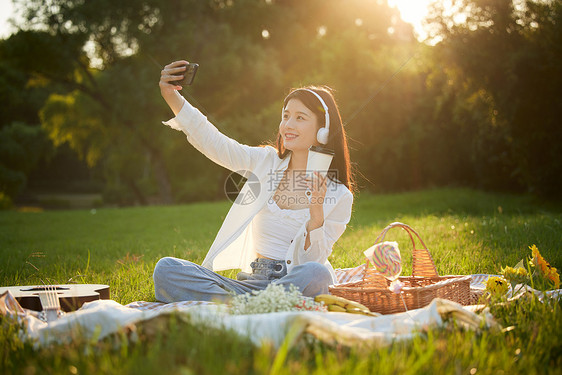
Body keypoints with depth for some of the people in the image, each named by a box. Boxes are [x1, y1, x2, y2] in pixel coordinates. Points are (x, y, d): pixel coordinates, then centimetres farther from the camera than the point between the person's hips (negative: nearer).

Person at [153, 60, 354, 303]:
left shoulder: (339, 197, 0)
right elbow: (212, 142, 1)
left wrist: (316, 215, -20)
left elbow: (312, 261, -3)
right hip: (252, 280, 3)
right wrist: (171, 96, -11)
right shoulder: (266, 162, 10)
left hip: (293, 283, -3)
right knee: (166, 269, -18)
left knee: (316, 275, -40)